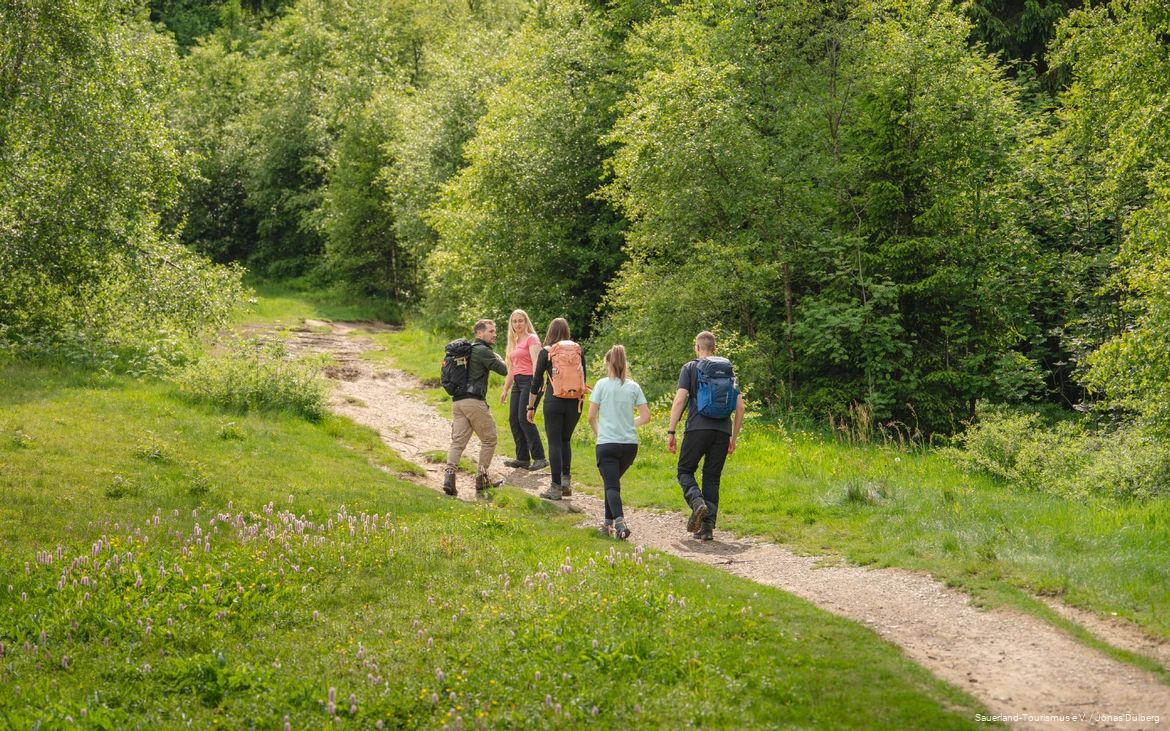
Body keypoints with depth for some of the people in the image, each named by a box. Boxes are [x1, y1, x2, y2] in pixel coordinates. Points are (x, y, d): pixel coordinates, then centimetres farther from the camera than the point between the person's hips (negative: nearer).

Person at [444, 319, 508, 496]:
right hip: (474, 401, -8)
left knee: (458, 441, 1)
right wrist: (499, 358, 14)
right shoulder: (483, 351, -6)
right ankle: (482, 479, 9)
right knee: (489, 440, 7)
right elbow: (503, 370, -7)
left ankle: (449, 474, -19)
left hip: (457, 401, 8)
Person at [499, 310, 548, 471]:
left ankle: (539, 458, -10)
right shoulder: (514, 342, 20)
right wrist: (505, 389, 22)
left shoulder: (531, 338, -6)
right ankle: (522, 458, 10)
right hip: (517, 382, 9)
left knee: (524, 419, -13)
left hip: (529, 380, -9)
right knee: (513, 419, 5)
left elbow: (536, 363, -16)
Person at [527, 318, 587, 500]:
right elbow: (583, 379, 10)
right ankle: (566, 481, 10)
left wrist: (531, 406, 6)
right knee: (565, 440, 19)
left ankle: (556, 487, 2)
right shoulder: (578, 350, 5)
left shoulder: (546, 352, -3)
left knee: (554, 442, 3)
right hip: (575, 403, 3)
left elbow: (536, 381, -1)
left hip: (554, 402, -3)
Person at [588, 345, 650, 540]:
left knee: (611, 485, -6)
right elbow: (645, 417, 3)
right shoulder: (634, 387, 4)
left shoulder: (602, 385, -3)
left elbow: (591, 416, -2)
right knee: (613, 481, 22)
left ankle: (619, 521, -29)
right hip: (630, 444, 4)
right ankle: (609, 523, 23)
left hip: (607, 443, -4)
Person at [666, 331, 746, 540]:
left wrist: (671, 432, -3)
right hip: (722, 431, 3)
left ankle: (697, 501, -20)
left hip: (697, 429, -3)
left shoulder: (690, 368, 5)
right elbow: (739, 406, 13)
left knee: (685, 470, 10)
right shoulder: (728, 370, 16)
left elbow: (679, 400, -6)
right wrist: (733, 437, 20)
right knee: (712, 477, 9)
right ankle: (707, 527, 3)